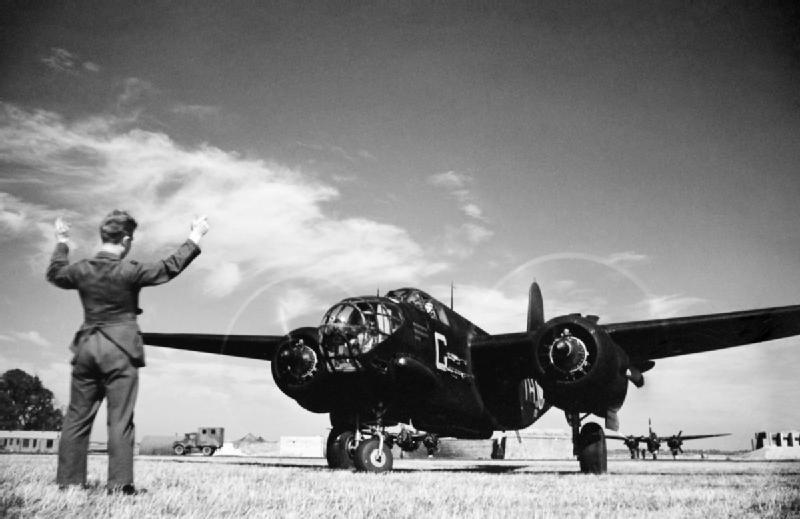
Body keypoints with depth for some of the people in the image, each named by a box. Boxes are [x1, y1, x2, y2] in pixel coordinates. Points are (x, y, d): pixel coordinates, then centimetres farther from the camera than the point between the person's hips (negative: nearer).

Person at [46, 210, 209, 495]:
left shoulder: (82, 269, 2)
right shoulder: (129, 271, -12)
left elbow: (55, 273, 25)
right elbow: (171, 267, -6)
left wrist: (61, 243, 39)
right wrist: (195, 237, 3)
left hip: (86, 348, 5)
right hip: (120, 352, -5)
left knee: (77, 417, 12)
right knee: (120, 420, -1)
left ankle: (69, 480, 16)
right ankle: (119, 484, 1)